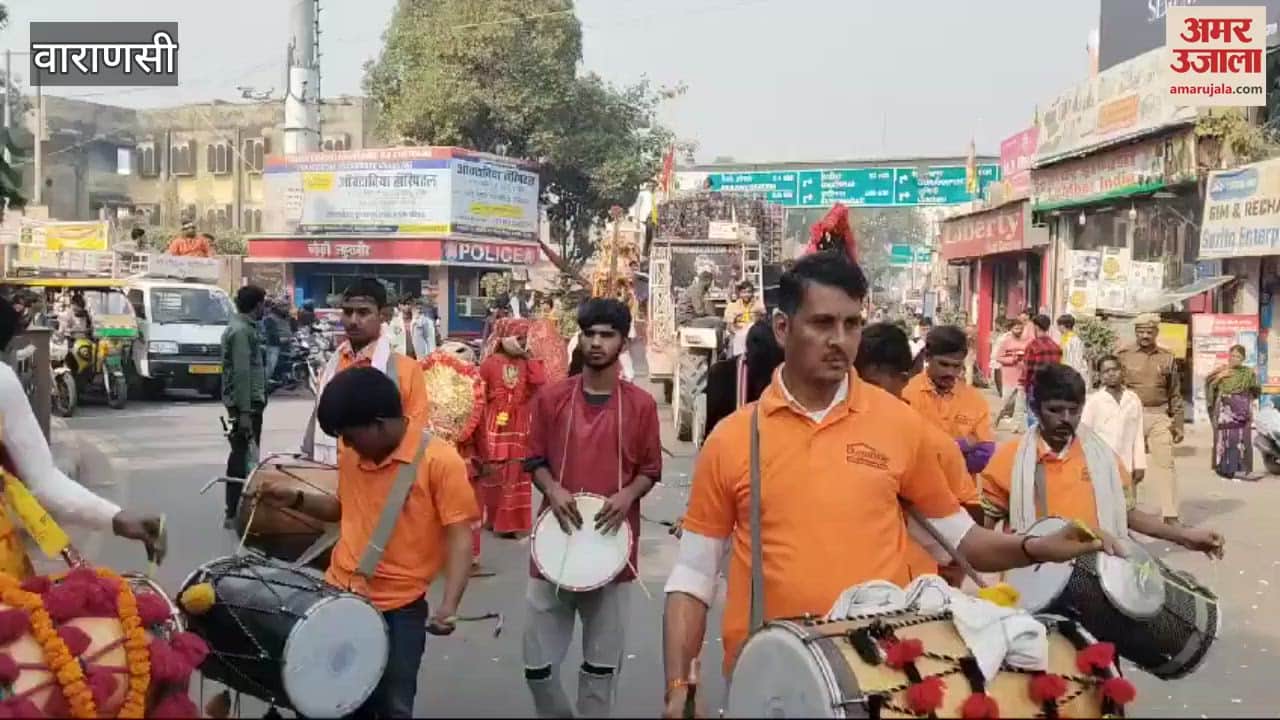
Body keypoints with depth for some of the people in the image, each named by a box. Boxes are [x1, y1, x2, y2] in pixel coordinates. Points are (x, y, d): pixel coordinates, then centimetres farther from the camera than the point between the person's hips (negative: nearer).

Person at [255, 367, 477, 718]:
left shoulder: (440, 461, -17)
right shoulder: (352, 455, 4)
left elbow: (459, 536, -17)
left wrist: (449, 605, -29)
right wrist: (295, 499, 5)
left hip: (398, 611, -5)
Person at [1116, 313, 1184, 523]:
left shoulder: (1167, 358, 9)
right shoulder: (1123, 355, 2)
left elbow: (1175, 394, 12)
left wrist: (1178, 423, 7)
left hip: (1159, 417, 1)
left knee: (1165, 463, -5)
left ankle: (1171, 515, -3)